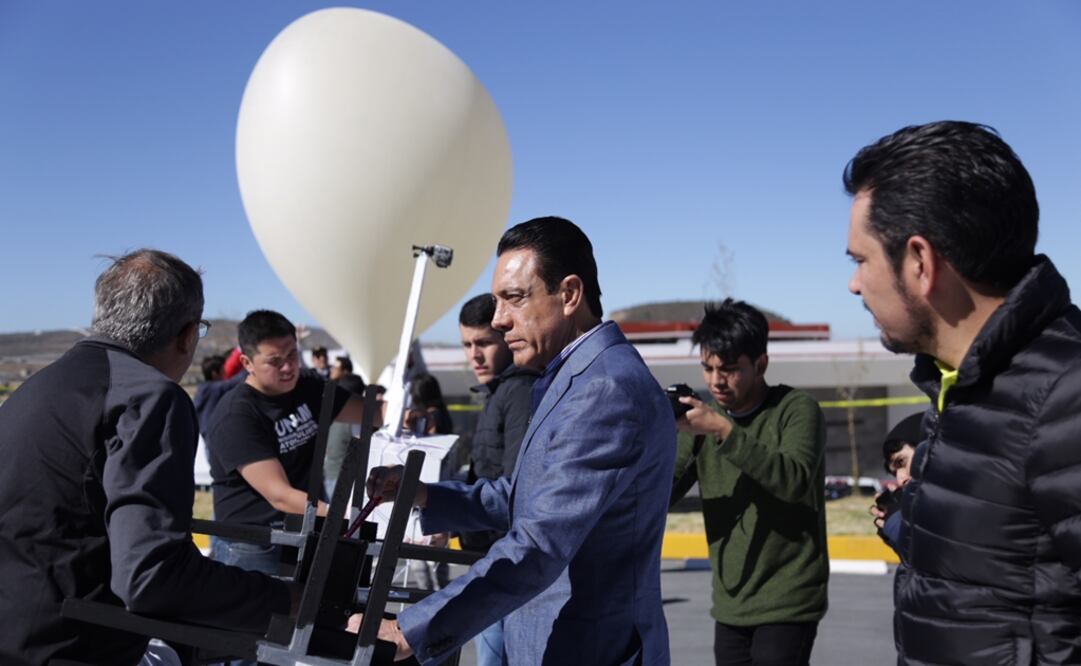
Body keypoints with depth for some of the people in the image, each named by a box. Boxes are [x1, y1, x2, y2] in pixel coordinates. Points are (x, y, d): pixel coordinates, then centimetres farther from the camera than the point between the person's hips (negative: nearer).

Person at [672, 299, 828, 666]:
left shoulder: (797, 409, -8)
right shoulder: (705, 417, 7)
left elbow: (796, 480, -25)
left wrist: (724, 431, -29)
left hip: (786, 604, -5)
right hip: (729, 605, 6)